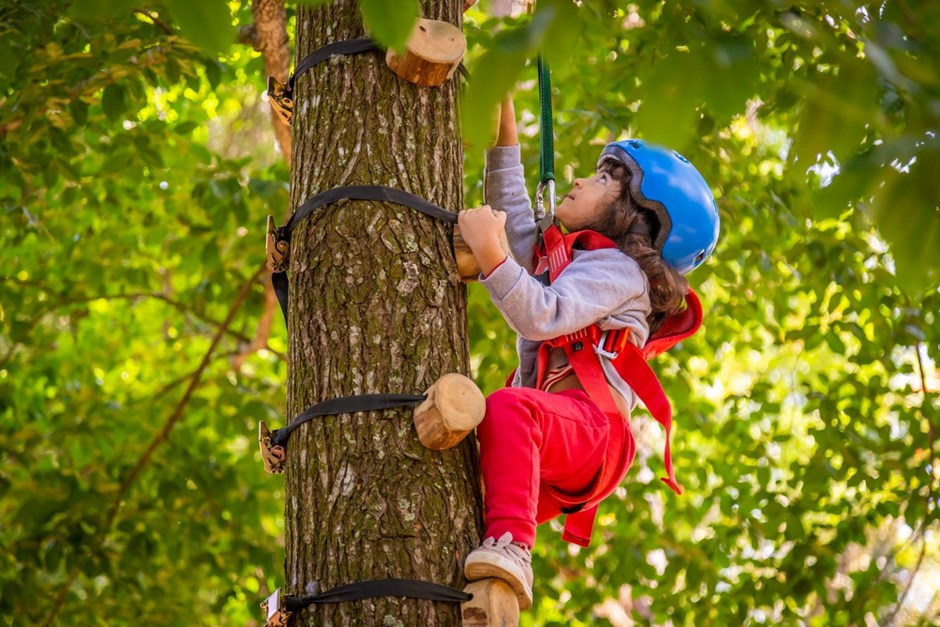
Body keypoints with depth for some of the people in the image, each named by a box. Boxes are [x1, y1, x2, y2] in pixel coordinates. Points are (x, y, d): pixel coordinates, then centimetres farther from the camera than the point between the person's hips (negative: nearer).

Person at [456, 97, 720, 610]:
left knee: (508, 408, -41)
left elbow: (541, 318, -15)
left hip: (590, 429, -10)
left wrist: (489, 252, -24)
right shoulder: (556, 258, 33)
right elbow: (511, 209, 41)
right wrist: (503, 124, 35)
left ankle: (509, 548, -54)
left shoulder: (621, 270, 3)